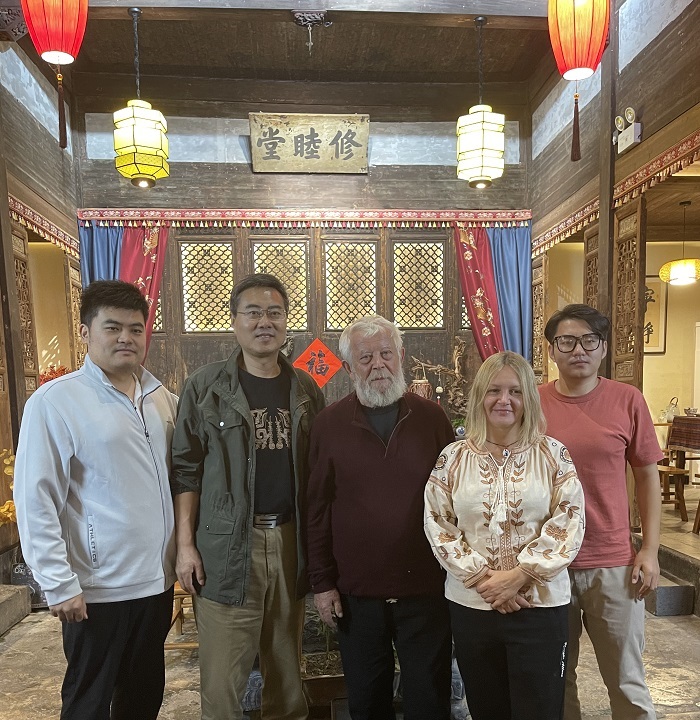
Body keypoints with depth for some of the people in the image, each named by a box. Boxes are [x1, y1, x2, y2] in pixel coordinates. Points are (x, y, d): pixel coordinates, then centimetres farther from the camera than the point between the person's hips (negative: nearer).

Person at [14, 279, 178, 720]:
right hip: (98, 588, -5)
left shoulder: (163, 399, 3)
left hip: (158, 579, 5)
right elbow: (35, 502, -13)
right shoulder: (55, 402, -13)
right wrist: (59, 584, -14)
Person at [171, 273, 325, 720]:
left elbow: (317, 470, 10)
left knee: (287, 665, 16)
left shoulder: (306, 389, 6)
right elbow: (186, 470, -2)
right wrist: (186, 545, -6)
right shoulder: (205, 386, -3)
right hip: (227, 546, -3)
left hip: (291, 540, 3)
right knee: (223, 677, 7)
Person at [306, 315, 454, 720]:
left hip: (426, 588, 0)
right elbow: (318, 510, -3)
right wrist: (322, 583, -2)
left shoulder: (432, 418, -3)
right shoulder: (330, 424, -4)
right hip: (356, 592, 1)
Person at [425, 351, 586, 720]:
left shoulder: (553, 454, -3)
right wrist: (480, 578, -11)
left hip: (540, 604, -1)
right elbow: (437, 525, -3)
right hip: (470, 604, 2)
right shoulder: (453, 457, -1)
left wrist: (519, 575, -14)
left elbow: (569, 524, -7)